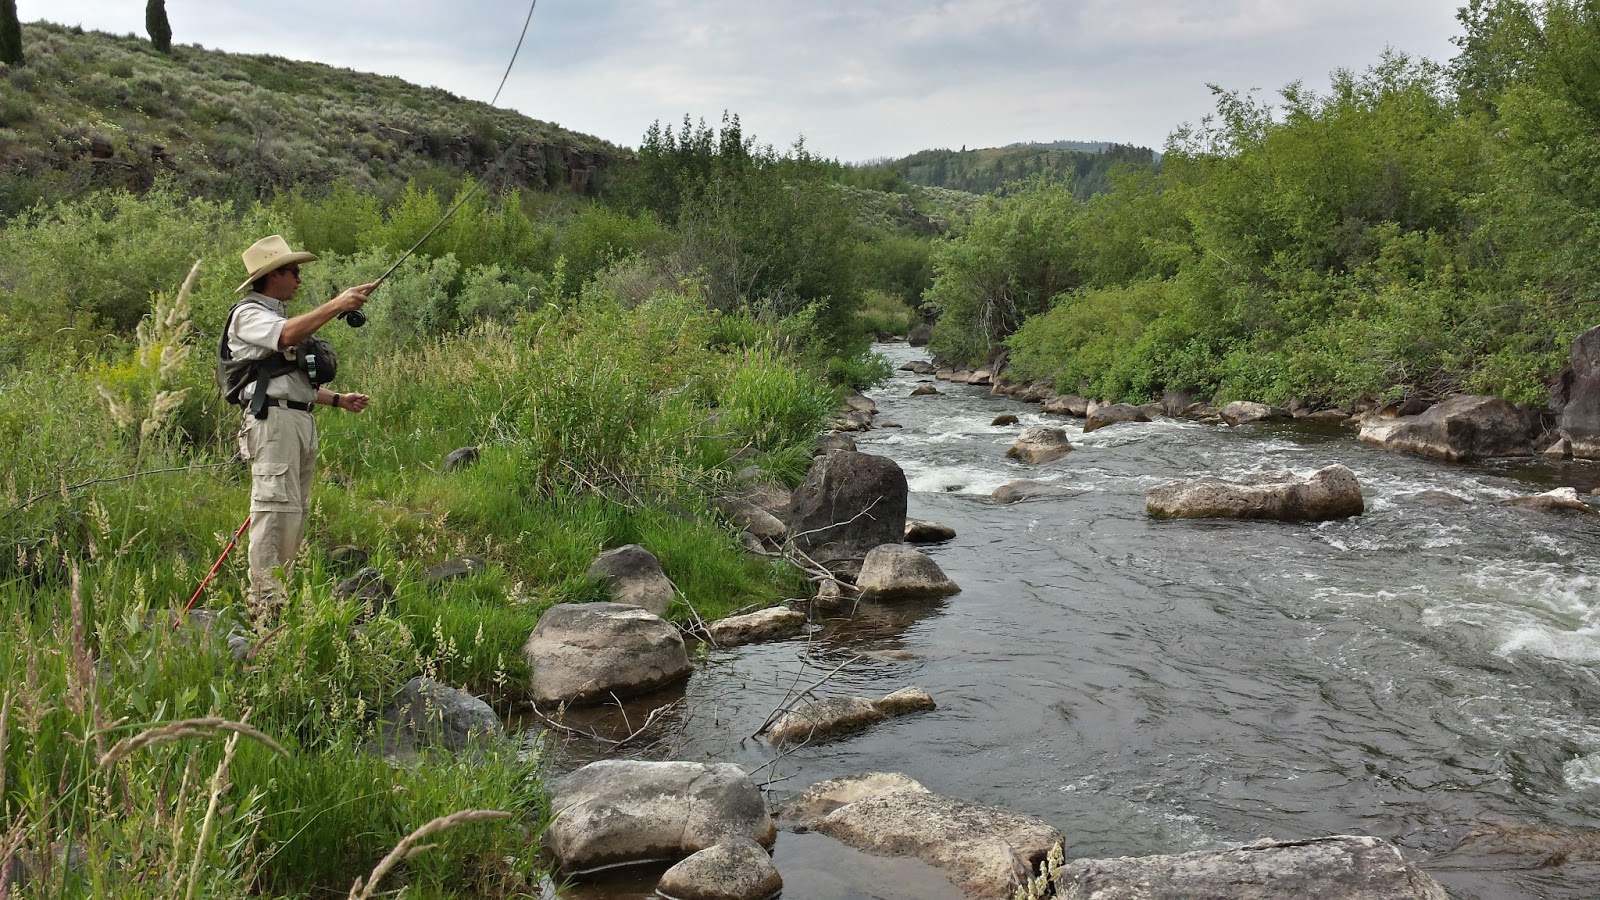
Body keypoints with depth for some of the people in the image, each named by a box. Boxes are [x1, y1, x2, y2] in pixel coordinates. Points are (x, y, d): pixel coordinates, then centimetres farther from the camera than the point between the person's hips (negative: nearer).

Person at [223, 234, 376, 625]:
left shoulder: (282, 316, 27)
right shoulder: (248, 315, -1)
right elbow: (287, 336, -23)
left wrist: (339, 400, 22)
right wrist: (336, 305, -23)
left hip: (303, 422, 10)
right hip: (273, 420, -10)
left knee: (297, 511, 7)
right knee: (275, 507, -14)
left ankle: (282, 592, 10)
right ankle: (265, 601, -14)